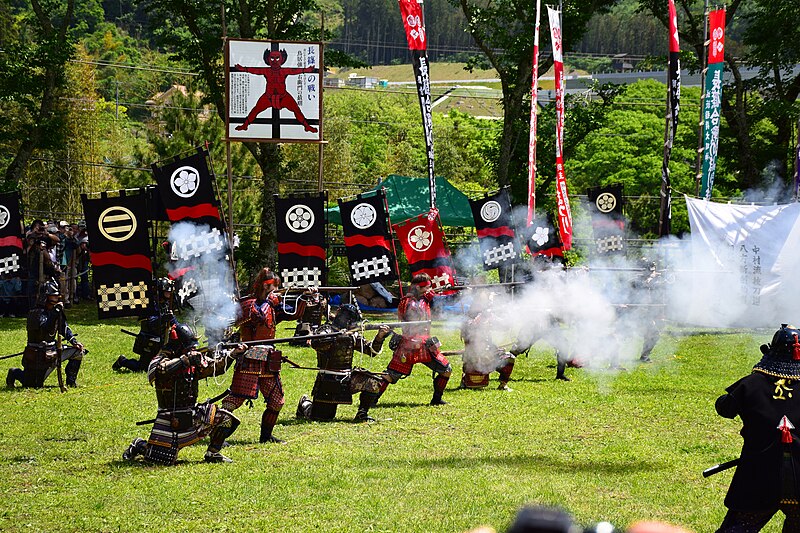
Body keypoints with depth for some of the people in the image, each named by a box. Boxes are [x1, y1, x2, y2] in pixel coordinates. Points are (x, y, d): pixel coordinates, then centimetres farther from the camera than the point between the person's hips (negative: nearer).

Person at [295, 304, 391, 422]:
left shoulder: (353, 335, 10)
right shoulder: (327, 330, -7)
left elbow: (372, 350, 9)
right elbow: (315, 343, -28)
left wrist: (379, 337, -9)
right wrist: (338, 336, -36)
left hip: (347, 378, 5)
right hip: (329, 380, -5)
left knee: (373, 382, -16)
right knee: (320, 417, -4)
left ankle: (362, 414, 0)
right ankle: (305, 404, 31)